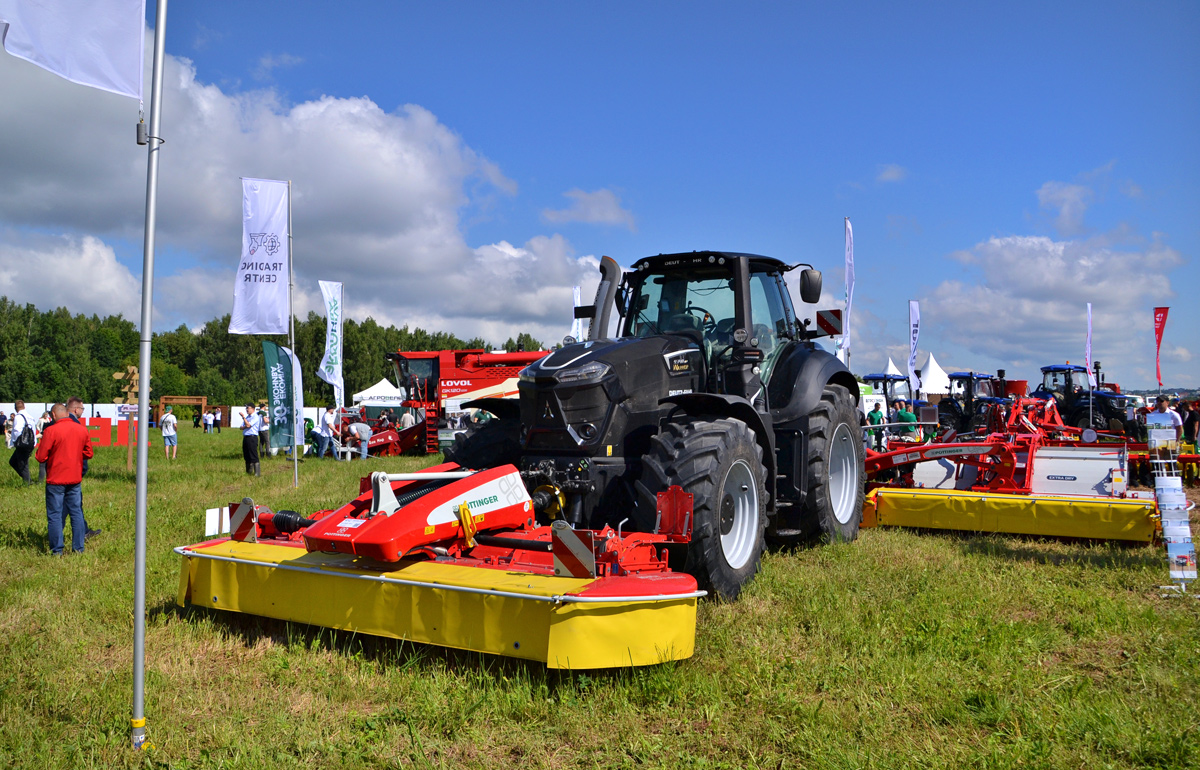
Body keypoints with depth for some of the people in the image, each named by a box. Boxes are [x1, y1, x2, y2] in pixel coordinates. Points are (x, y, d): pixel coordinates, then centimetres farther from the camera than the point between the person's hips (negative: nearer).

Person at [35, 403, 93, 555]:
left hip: (56, 480, -4)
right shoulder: (82, 429, 2)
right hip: (75, 479, 4)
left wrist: (54, 456, 8)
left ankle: (57, 550, 6)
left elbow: (41, 457, -11)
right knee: (76, 513, 10)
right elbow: (88, 453, 10)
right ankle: (78, 548, 13)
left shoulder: (51, 431, -13)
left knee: (55, 515, 3)